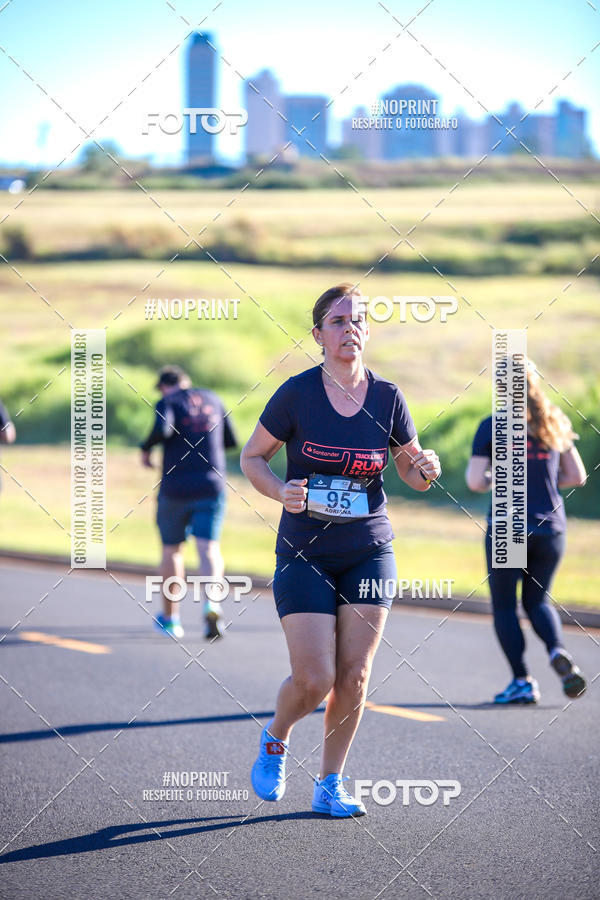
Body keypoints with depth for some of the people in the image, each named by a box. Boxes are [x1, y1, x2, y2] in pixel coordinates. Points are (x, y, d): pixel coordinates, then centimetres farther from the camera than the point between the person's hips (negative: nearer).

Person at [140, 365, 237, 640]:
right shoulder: (212, 399, 12)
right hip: (212, 485, 2)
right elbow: (231, 440, 18)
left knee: (171, 550, 12)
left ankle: (170, 617, 21)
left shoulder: (168, 402, -2)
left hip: (175, 487, -2)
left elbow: (163, 429, -23)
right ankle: (212, 603, -32)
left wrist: (146, 448, -5)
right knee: (209, 547, -6)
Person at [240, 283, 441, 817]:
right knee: (315, 679, -9)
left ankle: (330, 784, 15)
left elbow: (412, 472, 10)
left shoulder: (387, 397, 0)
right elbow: (252, 458, 1)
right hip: (304, 553, -2)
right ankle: (276, 739, 23)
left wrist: (426, 471, -13)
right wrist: (281, 492, -18)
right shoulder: (297, 393, -8)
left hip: (370, 552, 3)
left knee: (354, 675, -1)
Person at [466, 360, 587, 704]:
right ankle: (558, 651, -11)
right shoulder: (556, 426, 5)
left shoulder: (492, 427, -6)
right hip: (550, 527, 4)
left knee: (504, 605, 9)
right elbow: (577, 477, 9)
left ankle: (523, 682, 2)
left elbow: (475, 481, -10)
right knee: (538, 599, 18)